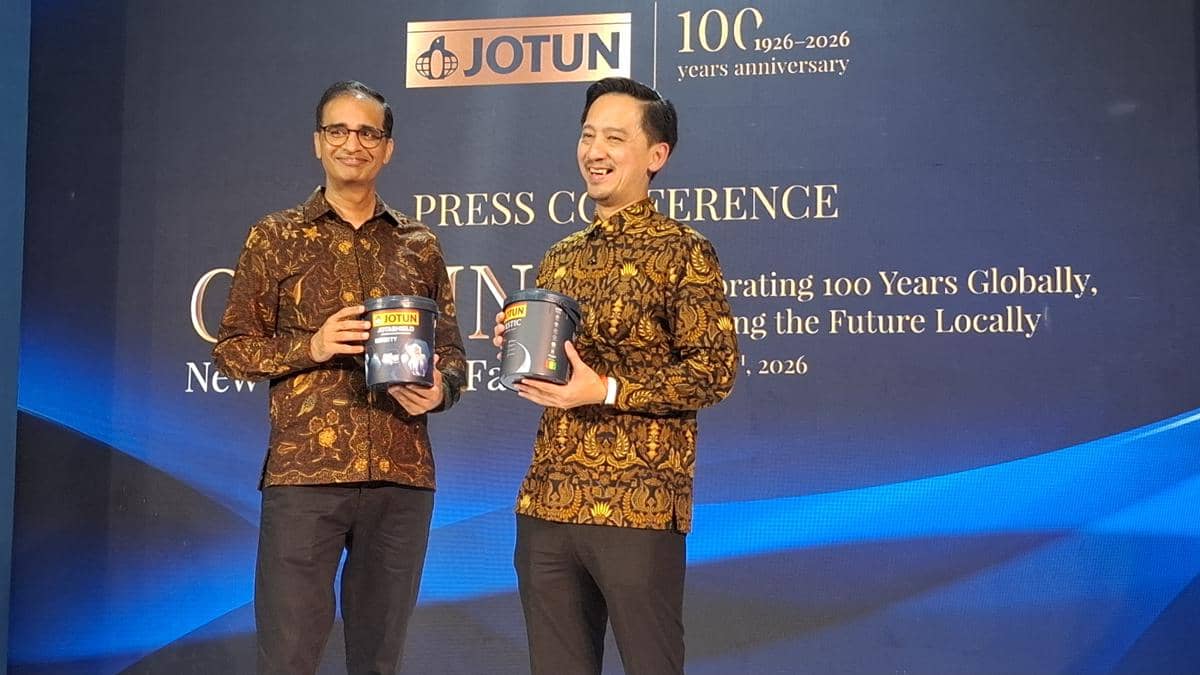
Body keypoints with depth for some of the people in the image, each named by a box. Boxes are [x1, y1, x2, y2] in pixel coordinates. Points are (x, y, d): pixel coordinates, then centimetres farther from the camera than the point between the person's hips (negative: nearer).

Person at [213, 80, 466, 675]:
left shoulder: (420, 245, 12)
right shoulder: (275, 238, 6)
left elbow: (451, 349, 15)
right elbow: (231, 349, 4)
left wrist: (440, 389, -7)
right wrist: (311, 346, -12)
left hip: (402, 476, 2)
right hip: (304, 474, -2)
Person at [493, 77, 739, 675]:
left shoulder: (682, 252, -4)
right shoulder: (561, 258, 16)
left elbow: (714, 371, -10)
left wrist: (606, 391, -18)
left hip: (638, 508, -6)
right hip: (546, 503, 6)